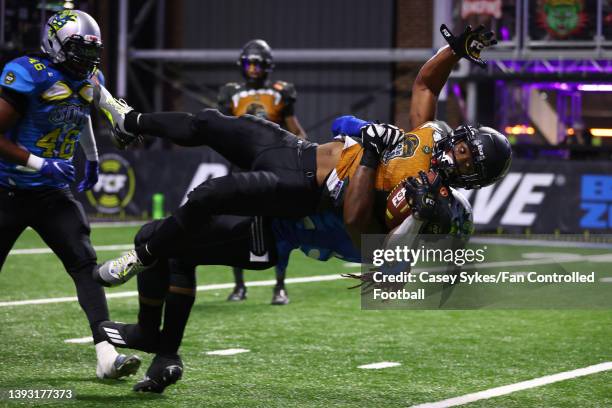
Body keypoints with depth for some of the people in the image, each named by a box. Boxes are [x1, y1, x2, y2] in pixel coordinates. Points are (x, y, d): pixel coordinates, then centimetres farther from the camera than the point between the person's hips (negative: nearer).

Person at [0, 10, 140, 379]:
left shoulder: (89, 81, 4)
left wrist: (92, 157, 26)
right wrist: (39, 163, -24)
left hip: (53, 194, 5)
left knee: (85, 264, -10)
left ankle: (107, 354, -15)